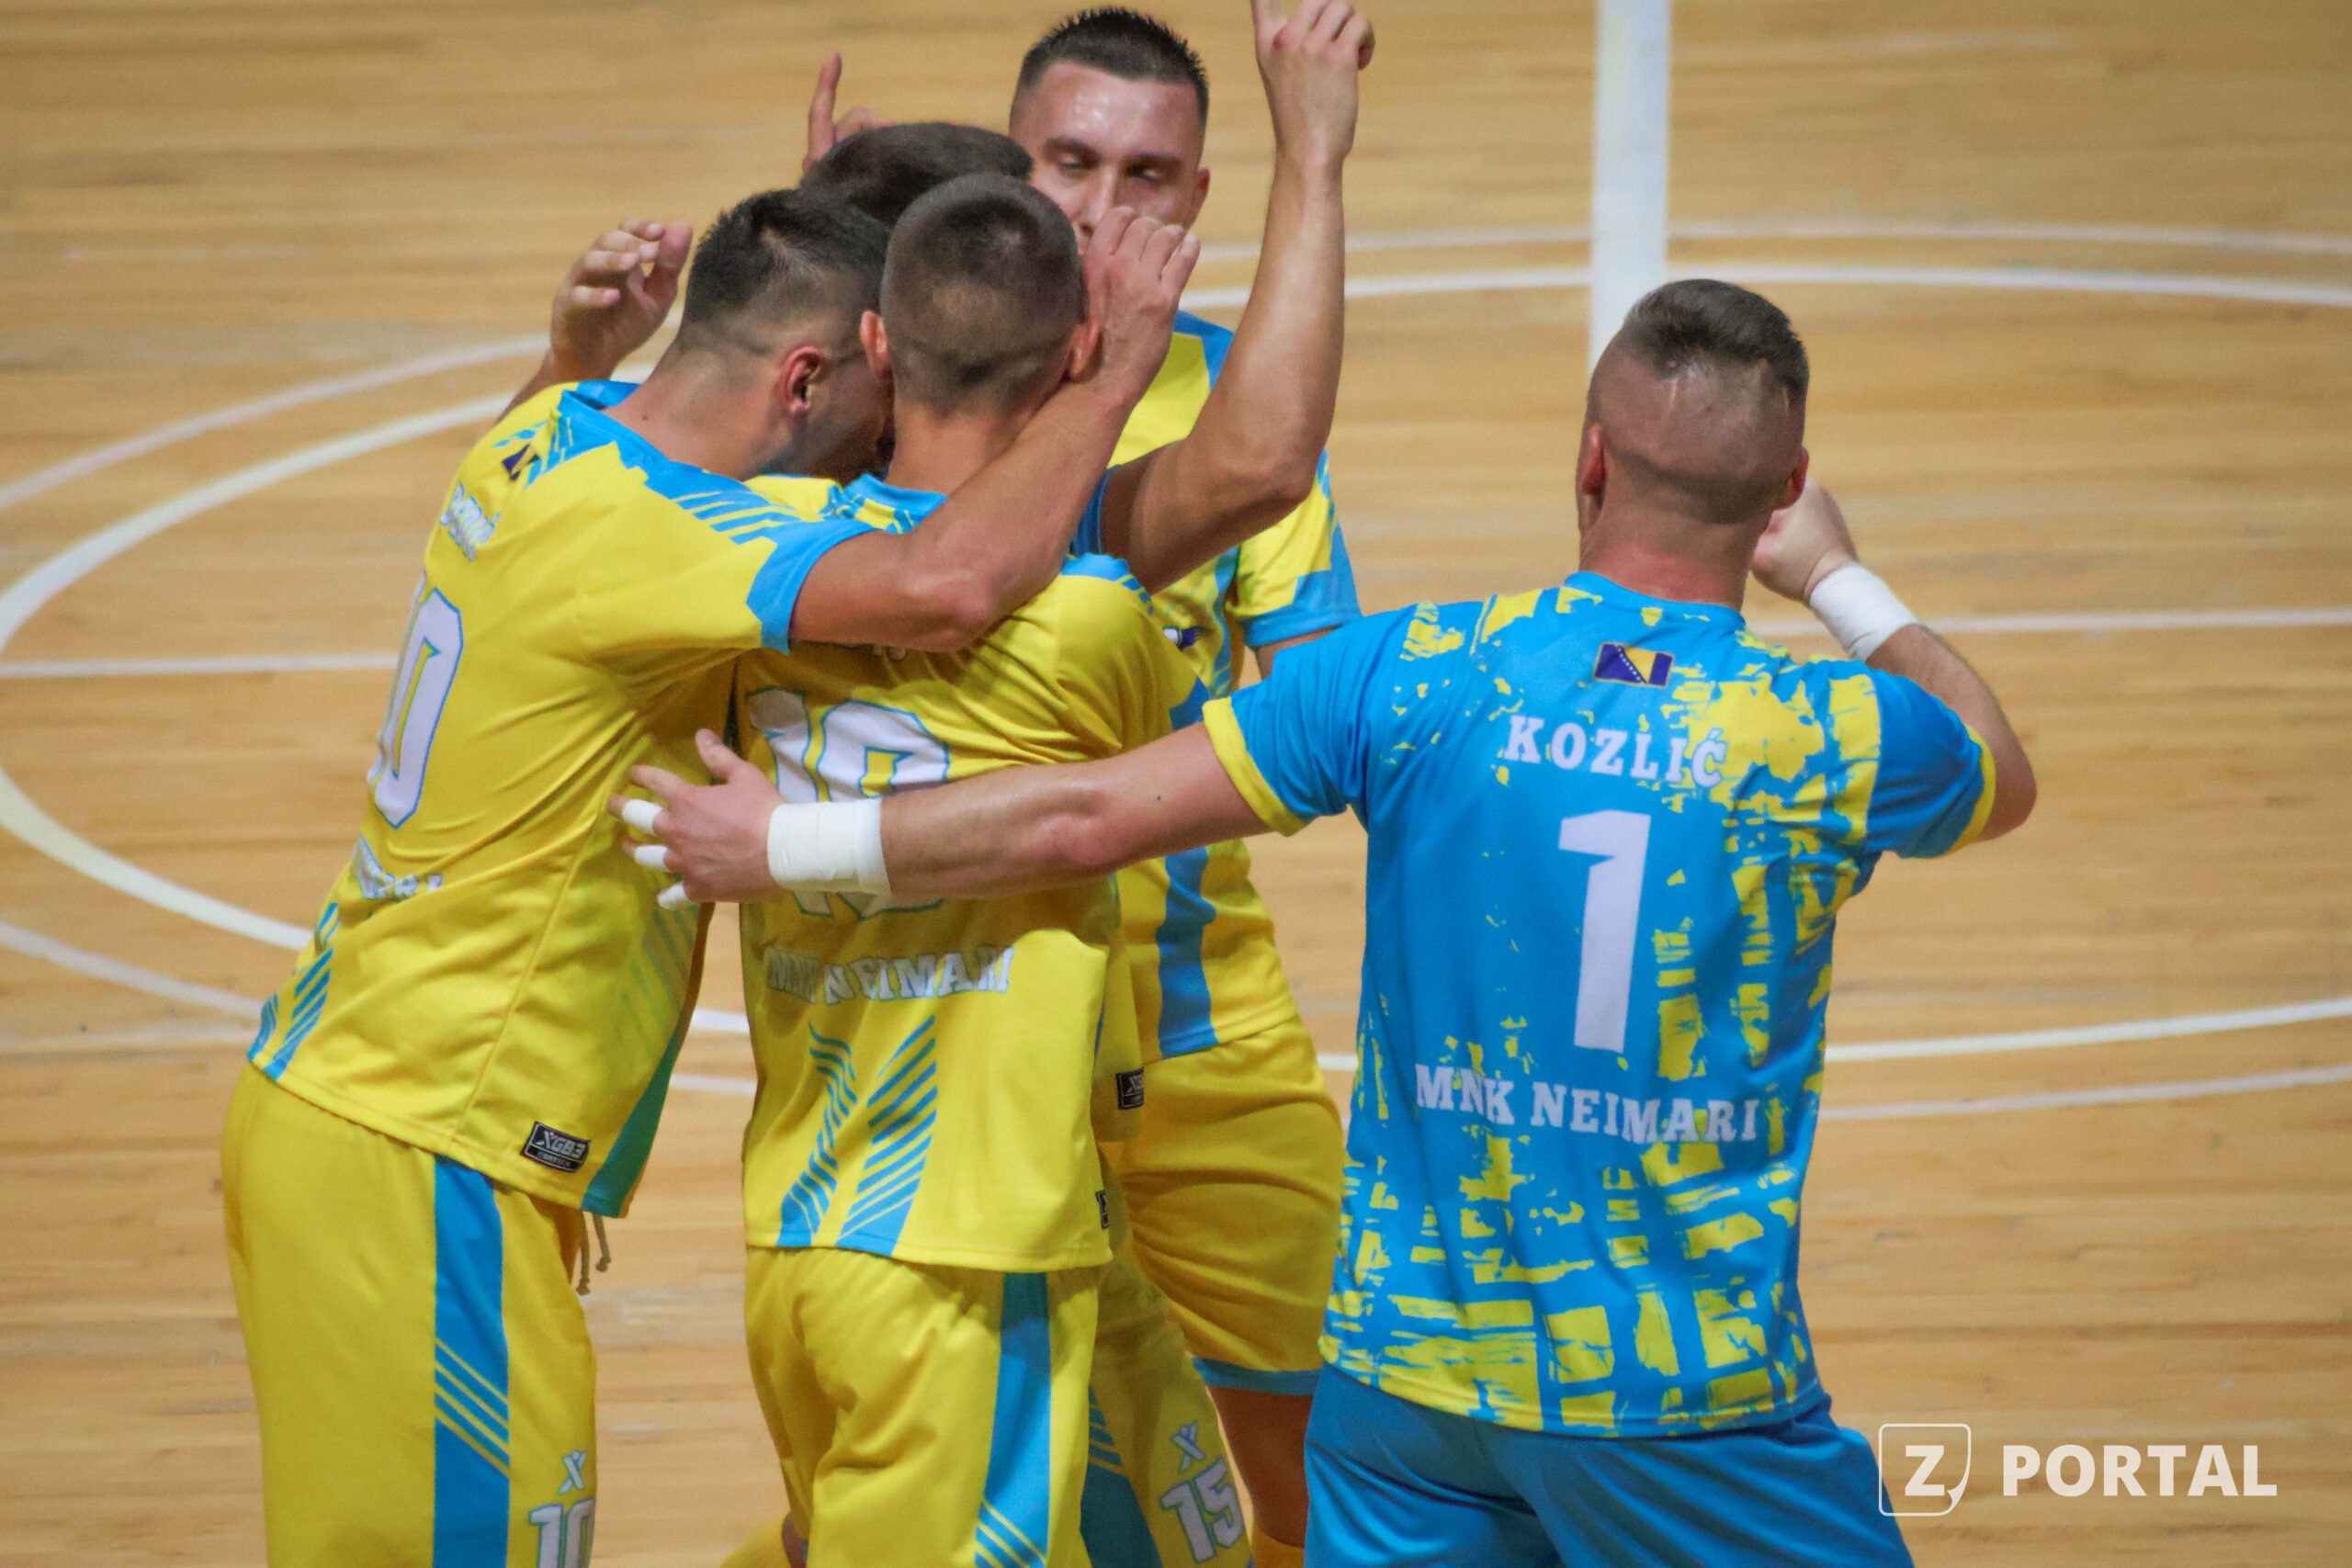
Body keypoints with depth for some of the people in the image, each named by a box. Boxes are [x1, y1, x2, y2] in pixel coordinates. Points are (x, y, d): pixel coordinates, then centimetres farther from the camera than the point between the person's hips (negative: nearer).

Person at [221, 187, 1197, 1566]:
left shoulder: (553, 436, 5)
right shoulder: (627, 529, -23)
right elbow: (949, 587, -36)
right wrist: (1117, 370, -24)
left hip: (333, 1096, 10)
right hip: (417, 1167, -10)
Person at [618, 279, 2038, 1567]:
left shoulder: (1412, 676, -7)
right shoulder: (1838, 739, -9)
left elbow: (1088, 819, -7)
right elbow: (2002, 773, 16)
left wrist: (791, 846, 4)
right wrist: (1840, 582, 27)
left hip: (1409, 1368, 2)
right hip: (1687, 1400, -2)